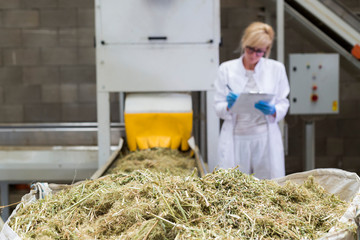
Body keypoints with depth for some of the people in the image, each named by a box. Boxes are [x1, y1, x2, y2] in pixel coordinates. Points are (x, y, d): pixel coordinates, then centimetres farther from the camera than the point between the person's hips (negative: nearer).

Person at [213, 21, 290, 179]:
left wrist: (272, 111, -14)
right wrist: (229, 106, -18)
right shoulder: (226, 69, 5)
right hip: (236, 139, 0)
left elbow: (283, 104, 8)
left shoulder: (276, 69, 7)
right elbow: (218, 108, 4)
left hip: (266, 138, 1)